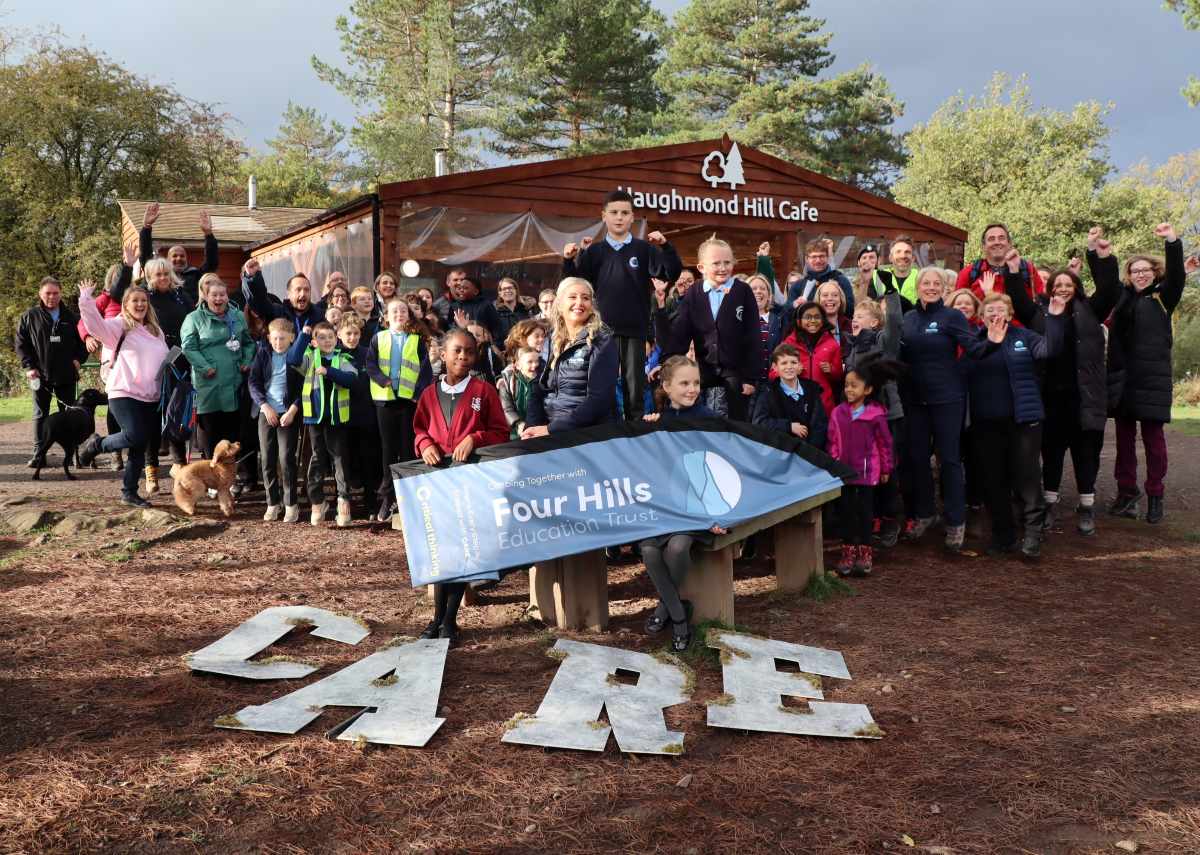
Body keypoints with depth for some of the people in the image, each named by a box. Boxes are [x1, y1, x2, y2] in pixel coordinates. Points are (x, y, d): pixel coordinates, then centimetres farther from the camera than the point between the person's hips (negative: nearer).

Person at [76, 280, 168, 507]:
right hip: (124, 394, -6)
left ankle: (129, 492, 16)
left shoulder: (155, 331, 18)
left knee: (140, 447, 7)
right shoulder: (119, 326, -1)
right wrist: (86, 298, -28)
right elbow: (95, 324, -19)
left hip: (150, 398, 6)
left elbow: (166, 360, 22)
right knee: (134, 436, -20)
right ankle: (96, 444, 9)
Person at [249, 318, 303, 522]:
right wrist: (265, 406, -8)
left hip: (289, 414, -3)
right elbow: (253, 382, 3)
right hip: (266, 412, 3)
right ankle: (272, 503, 14)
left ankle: (291, 504, 3)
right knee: (267, 459, 3)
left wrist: (293, 410, -12)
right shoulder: (262, 354, 7)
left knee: (286, 458, -8)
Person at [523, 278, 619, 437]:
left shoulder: (601, 341, -3)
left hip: (590, 433, -4)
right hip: (546, 427, 4)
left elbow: (599, 399, -13)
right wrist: (533, 427, -9)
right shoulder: (552, 341, 13)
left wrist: (551, 429, -19)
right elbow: (538, 391, 10)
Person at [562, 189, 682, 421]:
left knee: (635, 386, 5)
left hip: (635, 330, 0)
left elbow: (672, 274, -5)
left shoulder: (645, 249, 3)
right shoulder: (594, 251, 6)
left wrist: (665, 246, -20)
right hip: (603, 330, 1)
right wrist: (569, 261, -12)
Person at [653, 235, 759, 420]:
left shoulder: (743, 292, -5)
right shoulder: (693, 294, 4)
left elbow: (753, 337, -5)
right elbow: (676, 337, -1)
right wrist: (661, 307, -13)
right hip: (705, 374, 3)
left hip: (735, 374, -3)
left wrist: (750, 377, -8)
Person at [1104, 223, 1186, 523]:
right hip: (1121, 378, 3)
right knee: (1124, 437, 8)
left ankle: (1155, 496, 8)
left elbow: (1176, 274, -11)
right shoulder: (1121, 296, 11)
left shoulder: (1162, 297, 3)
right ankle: (1127, 491, 17)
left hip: (1153, 378, -3)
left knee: (1153, 437, 1)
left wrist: (1172, 241, -24)